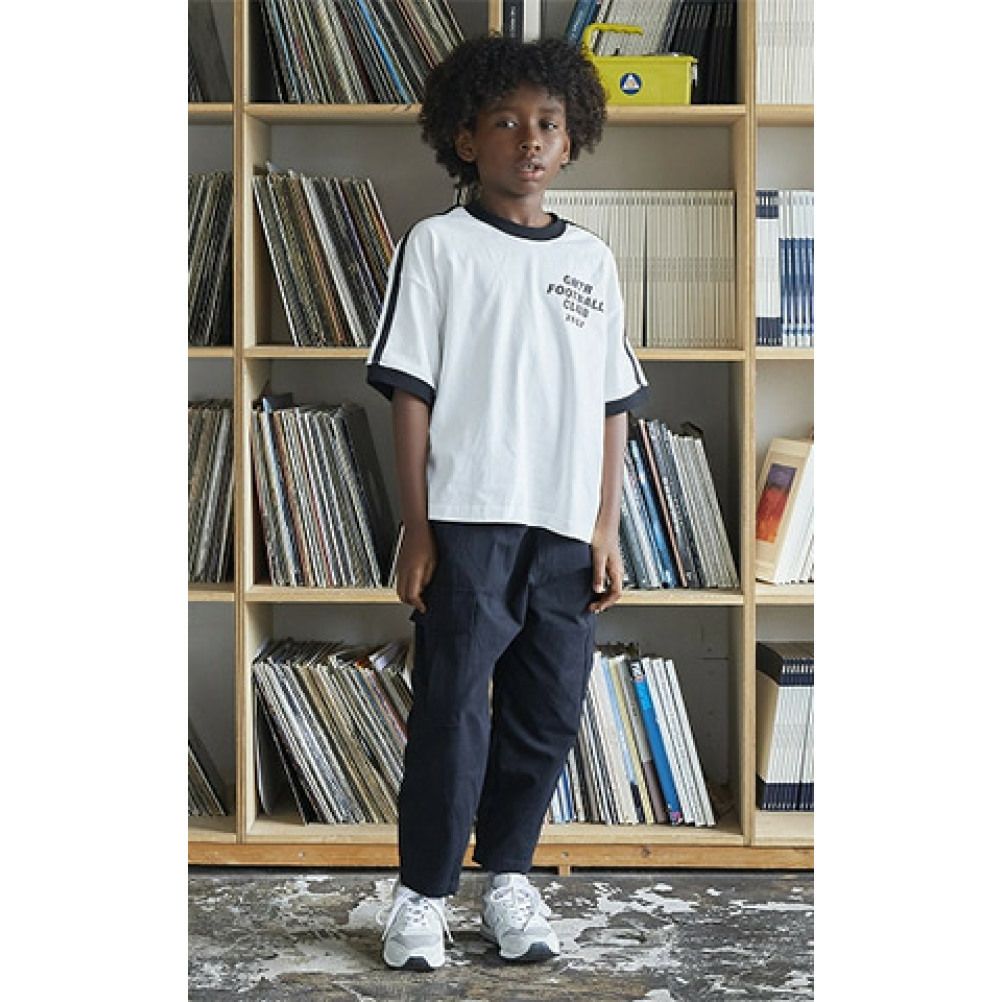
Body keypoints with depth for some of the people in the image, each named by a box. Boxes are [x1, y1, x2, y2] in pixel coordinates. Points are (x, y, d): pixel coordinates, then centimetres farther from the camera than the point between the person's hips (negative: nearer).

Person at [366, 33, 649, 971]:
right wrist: (416, 530, -7)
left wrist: (607, 530, 6)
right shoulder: (438, 244, 2)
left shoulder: (591, 259, 13)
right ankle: (423, 892, 15)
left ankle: (508, 875, 26)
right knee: (451, 710, 0)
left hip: (567, 531, 4)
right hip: (469, 518, -4)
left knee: (549, 715, 9)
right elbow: (411, 393, -2)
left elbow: (612, 406, 13)